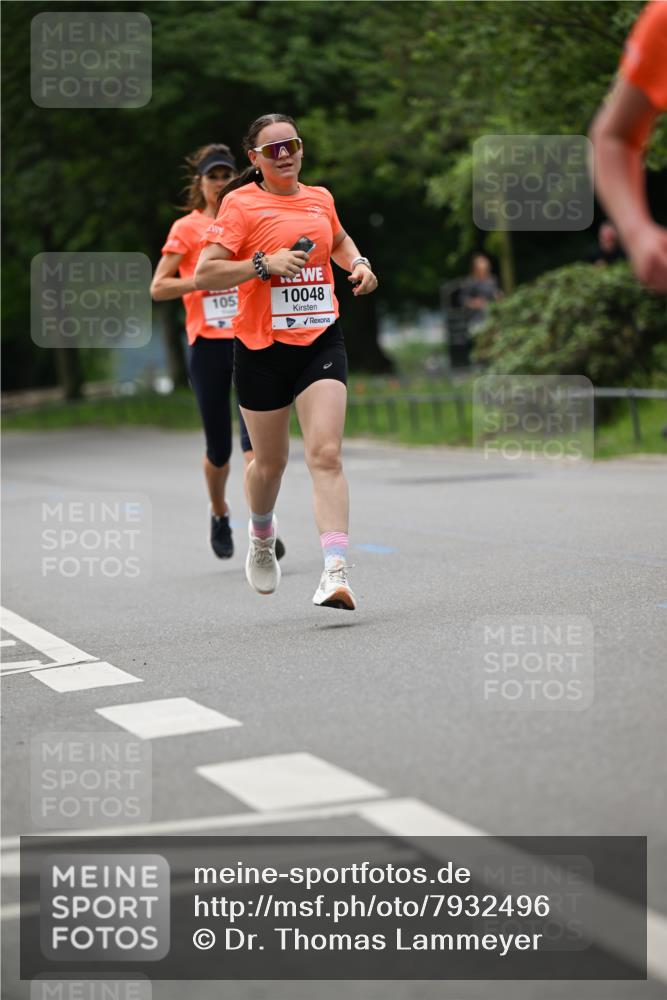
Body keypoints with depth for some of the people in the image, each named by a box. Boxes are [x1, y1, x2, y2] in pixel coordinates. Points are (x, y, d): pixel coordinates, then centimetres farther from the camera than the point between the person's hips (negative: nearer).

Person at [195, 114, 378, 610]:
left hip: (321, 341, 2)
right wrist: (265, 263, -21)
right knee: (270, 461, 12)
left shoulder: (320, 198, 10)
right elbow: (204, 275, -12)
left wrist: (359, 263, 14)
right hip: (262, 346, -2)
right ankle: (262, 535, 45)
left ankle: (336, 572, -21)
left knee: (326, 455, -14)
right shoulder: (240, 204, -5)